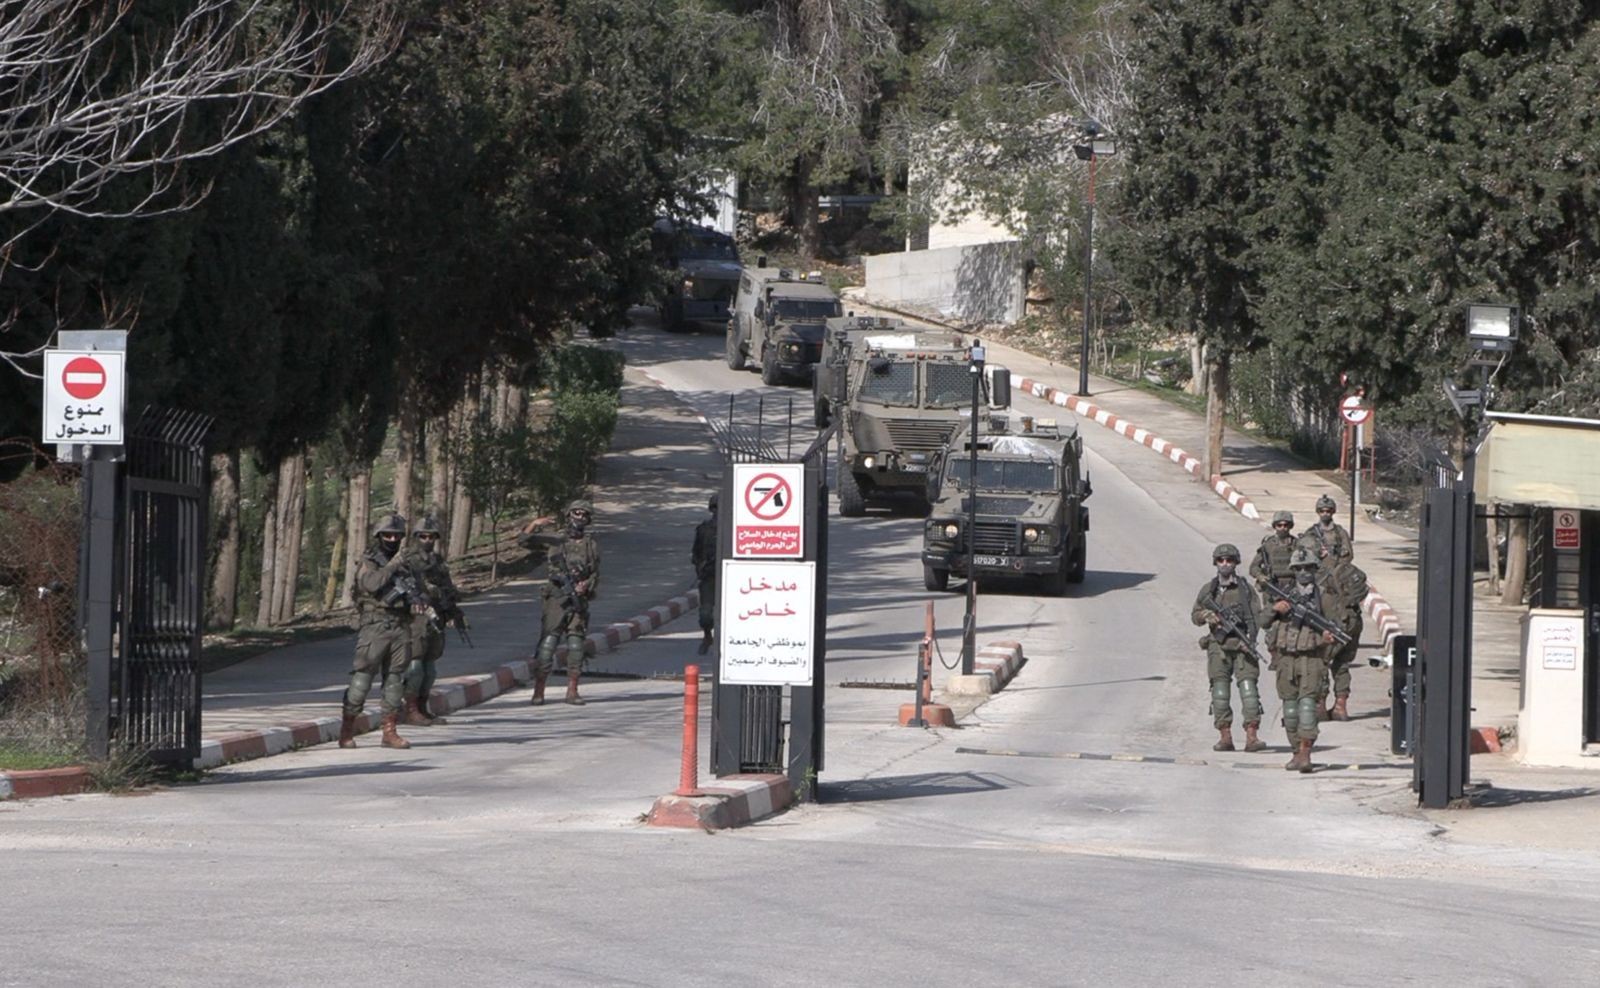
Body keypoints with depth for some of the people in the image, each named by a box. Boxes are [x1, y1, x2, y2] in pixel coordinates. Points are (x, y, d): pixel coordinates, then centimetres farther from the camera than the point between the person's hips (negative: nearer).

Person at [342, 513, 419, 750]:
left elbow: (414, 591, 24)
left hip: (401, 627, 6)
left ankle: (390, 732, 8)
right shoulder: (368, 563, -1)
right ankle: (347, 731, -3)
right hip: (376, 626, -6)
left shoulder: (404, 564, 17)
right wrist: (392, 565, -18)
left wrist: (416, 602, 2)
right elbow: (372, 583, -20)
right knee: (362, 677, -7)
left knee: (395, 679, 5)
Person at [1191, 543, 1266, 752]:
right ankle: (1225, 736, 4)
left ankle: (1251, 736, -13)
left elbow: (1255, 617, 0)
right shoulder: (1208, 589, 12)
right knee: (1220, 690, -1)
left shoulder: (1245, 589, 5)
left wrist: (1249, 640, -16)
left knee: (1248, 686, -10)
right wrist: (1206, 616, -7)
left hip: (1242, 646, -2)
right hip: (1218, 646, 2)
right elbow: (1194, 615, 17)